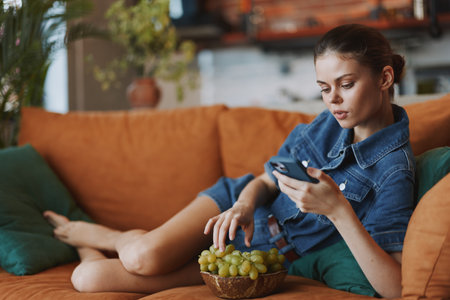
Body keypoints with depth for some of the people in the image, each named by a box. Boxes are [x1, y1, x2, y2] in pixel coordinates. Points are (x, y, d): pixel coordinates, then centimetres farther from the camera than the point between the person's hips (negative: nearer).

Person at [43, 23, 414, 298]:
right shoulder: (327, 124, -6)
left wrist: (338, 210, -39)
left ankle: (89, 238, 23)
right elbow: (266, 181, 4)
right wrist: (246, 203, -20)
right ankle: (82, 232, 11)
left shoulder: (394, 172, -24)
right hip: (241, 203, 4)